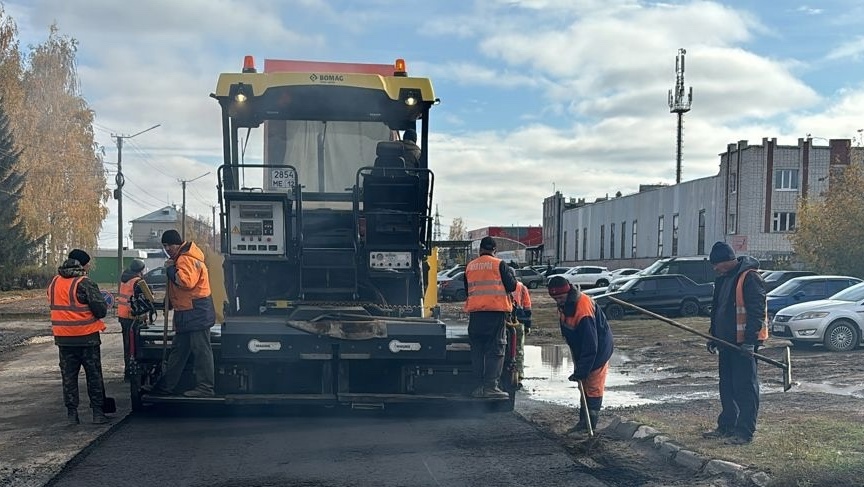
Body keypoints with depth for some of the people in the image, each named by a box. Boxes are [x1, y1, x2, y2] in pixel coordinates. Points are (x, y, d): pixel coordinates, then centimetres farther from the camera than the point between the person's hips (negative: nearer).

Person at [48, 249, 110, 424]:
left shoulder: (54, 283, 6)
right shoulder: (85, 283, -15)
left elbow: (56, 305, 15)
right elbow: (101, 310, -16)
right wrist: (105, 306, 4)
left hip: (63, 338, 5)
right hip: (87, 337, -5)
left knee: (69, 376, 11)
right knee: (94, 376, 5)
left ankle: (71, 413, 12)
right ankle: (98, 412, 7)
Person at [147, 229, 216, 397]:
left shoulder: (187, 259, -16)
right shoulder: (181, 258, 18)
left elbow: (186, 281, -31)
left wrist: (170, 269, -17)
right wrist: (170, 302, 14)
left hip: (197, 313, -11)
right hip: (187, 314, 11)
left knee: (201, 350, -6)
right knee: (178, 350, 15)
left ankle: (205, 388, -2)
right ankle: (165, 386, 23)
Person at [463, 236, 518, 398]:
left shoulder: (470, 266, 10)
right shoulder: (499, 264, -3)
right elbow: (511, 286, -1)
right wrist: (511, 273, 17)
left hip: (475, 312, 4)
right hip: (496, 311, -4)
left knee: (477, 350, 9)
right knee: (495, 350, -1)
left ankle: (479, 386, 9)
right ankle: (491, 386, -6)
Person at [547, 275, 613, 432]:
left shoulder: (583, 309, -34)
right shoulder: (564, 305, -6)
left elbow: (590, 346, -33)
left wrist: (581, 371, -31)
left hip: (599, 348, -9)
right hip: (580, 348, 9)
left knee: (594, 387, -3)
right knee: (584, 385, 13)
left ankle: (590, 426, 4)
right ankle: (584, 422, 21)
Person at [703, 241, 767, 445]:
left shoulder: (749, 277, -14)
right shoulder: (723, 278, 15)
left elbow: (757, 311, -19)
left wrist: (750, 340, -23)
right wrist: (713, 336, 20)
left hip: (744, 343, -9)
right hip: (727, 341, 10)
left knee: (745, 387, -4)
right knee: (726, 386, 15)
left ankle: (745, 432, 0)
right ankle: (726, 427, 24)